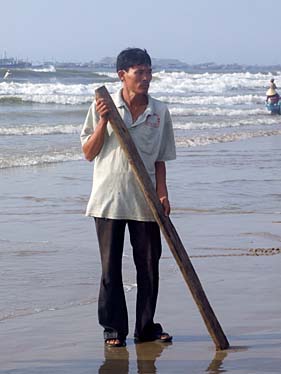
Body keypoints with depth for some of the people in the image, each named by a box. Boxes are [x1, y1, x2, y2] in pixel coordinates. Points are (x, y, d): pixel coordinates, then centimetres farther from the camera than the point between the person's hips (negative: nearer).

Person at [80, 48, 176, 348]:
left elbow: (160, 159, 11)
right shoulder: (103, 106, -1)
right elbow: (89, 153, 0)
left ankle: (146, 327, 17)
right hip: (108, 199, -2)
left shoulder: (159, 112, 6)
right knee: (110, 268, 3)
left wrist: (162, 193, 0)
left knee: (149, 265, 5)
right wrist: (103, 121, -12)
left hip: (145, 200, 2)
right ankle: (113, 329, 12)